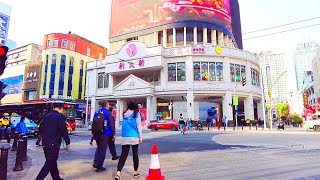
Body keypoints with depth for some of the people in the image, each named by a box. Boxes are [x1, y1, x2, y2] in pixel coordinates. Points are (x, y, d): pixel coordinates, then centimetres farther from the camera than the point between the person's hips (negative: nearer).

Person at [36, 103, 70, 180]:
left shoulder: (46, 117, 10)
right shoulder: (60, 117, -12)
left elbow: (40, 129, 15)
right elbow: (64, 131, -15)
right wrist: (67, 142, -5)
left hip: (45, 144, 8)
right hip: (54, 144, -8)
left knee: (52, 162, 19)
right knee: (48, 164, -2)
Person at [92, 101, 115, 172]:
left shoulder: (96, 113, 7)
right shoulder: (108, 113, -9)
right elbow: (111, 125, -11)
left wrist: (94, 134, 22)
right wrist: (114, 134, -3)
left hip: (97, 134, 6)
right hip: (105, 134, -5)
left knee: (98, 148, 23)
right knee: (102, 150, 4)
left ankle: (95, 162, 14)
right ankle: (99, 166, 11)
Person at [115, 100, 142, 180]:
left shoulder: (125, 114, 9)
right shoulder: (136, 114, -3)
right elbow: (139, 126, -4)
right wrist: (140, 137, 0)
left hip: (125, 138, 3)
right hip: (134, 138, -3)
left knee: (123, 155, 1)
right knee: (135, 154, 10)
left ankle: (118, 173, -11)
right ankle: (136, 172, 23)